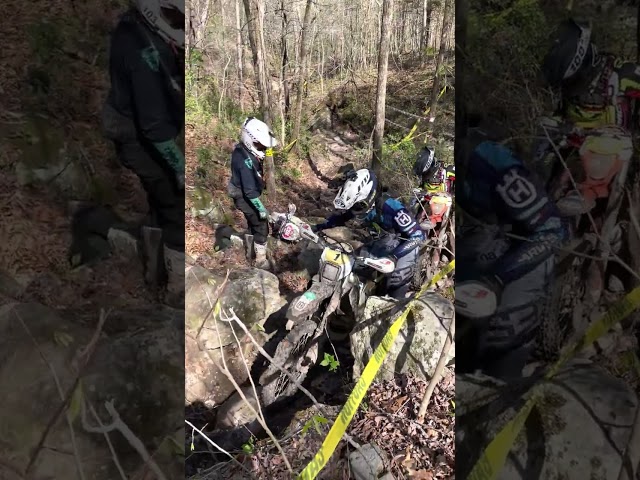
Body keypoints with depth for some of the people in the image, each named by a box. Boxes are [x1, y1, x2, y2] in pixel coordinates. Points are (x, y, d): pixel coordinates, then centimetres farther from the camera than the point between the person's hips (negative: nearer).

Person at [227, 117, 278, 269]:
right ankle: (261, 261, 12)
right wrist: (261, 209, -26)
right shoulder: (245, 160, -34)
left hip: (247, 194, 10)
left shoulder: (245, 149, -4)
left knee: (254, 223, 25)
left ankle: (254, 249, 46)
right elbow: (250, 190, -32)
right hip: (245, 197, -10)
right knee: (261, 227, 0)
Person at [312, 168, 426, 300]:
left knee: (396, 291, -7)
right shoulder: (360, 203, -17)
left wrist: (394, 256, -47)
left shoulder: (392, 209, -37)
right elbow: (341, 217, 1)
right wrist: (317, 227, -14)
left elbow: (418, 235, -35)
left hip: (404, 245, -6)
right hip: (383, 241, 7)